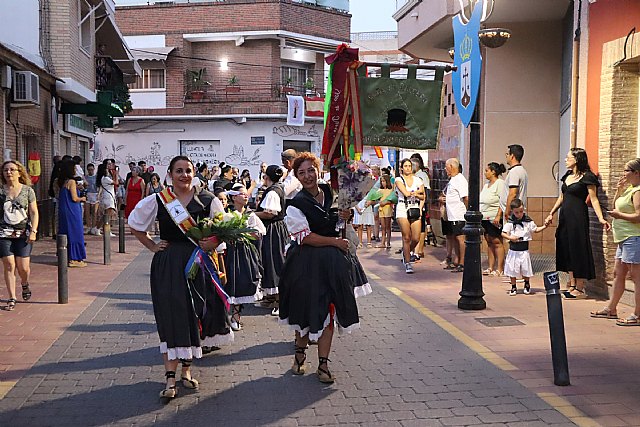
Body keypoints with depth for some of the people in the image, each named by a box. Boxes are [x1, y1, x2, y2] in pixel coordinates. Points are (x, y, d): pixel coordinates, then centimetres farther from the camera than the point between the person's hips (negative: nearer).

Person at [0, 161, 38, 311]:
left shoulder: (28, 190, 4)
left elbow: (34, 213, 4)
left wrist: (33, 231, -6)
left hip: (23, 233, 0)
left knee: (23, 267, -2)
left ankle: (25, 284, 32)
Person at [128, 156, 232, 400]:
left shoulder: (206, 200, 1)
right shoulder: (157, 201, 0)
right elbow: (134, 225, 13)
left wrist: (213, 242, -5)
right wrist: (152, 246, 4)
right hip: (168, 266, -2)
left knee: (194, 315, 7)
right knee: (172, 318, -5)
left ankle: (186, 369, 24)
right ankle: (170, 378, -2)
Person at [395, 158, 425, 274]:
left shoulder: (417, 180, 13)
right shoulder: (399, 180, 2)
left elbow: (423, 197, 9)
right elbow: (406, 193, -10)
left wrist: (412, 193, -7)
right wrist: (417, 192, 4)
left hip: (415, 209, 3)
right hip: (402, 209, -3)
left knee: (416, 238, -4)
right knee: (406, 237, -5)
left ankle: (407, 251, 29)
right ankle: (407, 263, 4)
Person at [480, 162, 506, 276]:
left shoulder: (500, 183, -8)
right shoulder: (486, 184, 19)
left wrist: (498, 216, -23)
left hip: (494, 218, -9)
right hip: (485, 218, 9)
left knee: (497, 242, -7)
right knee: (489, 242, 9)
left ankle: (500, 269, -4)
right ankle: (491, 267, 12)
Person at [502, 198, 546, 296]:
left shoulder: (528, 221, 0)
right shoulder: (510, 222, -4)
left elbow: (535, 230, 11)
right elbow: (503, 233, -3)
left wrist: (544, 226, -4)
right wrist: (510, 237, -20)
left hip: (524, 250, 0)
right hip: (513, 250, 0)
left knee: (525, 269, 4)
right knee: (512, 269, 5)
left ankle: (527, 284, 30)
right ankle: (513, 287, 21)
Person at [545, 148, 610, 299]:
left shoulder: (586, 177, -8)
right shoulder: (567, 176, 14)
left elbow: (593, 199, -12)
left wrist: (601, 218, -21)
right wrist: (551, 214, 20)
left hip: (578, 217, -8)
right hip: (565, 217, 8)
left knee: (578, 249, -4)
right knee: (567, 249, 9)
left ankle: (580, 289, 2)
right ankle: (572, 285, 18)